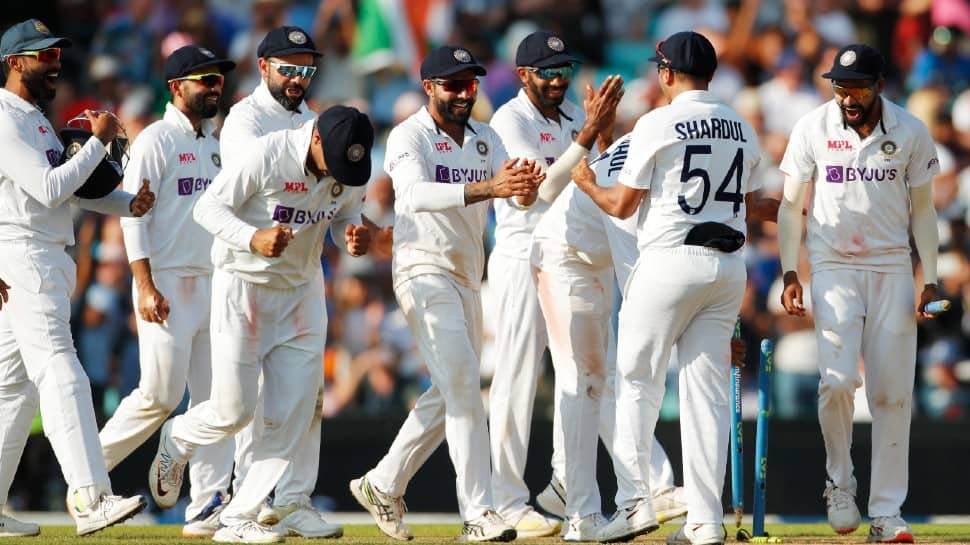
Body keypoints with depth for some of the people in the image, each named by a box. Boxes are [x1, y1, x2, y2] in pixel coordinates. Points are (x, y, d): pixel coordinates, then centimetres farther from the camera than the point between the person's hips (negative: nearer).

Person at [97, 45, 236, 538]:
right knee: (160, 395, -11)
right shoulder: (156, 140, -5)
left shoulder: (216, 146, 17)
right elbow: (133, 214, -11)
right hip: (167, 286, -7)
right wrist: (146, 287, -20)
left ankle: (207, 507, 1)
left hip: (214, 286, 7)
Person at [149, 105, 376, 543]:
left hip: (302, 292, 5)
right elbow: (208, 207, -18)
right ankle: (176, 441, 30)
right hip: (243, 285, -5)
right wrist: (253, 238, -36)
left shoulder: (353, 168, -8)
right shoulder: (267, 154, -24)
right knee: (233, 411, -5)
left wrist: (353, 238, -16)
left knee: (293, 416, -3)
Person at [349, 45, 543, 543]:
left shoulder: (485, 139, 10)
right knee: (462, 386, -16)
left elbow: (518, 197, -3)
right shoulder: (409, 137, -11)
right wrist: (485, 188, -43)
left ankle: (383, 484, 27)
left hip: (468, 278, 8)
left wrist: (526, 185, -29)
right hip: (424, 273, -8)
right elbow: (416, 194, -30)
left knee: (450, 392, 13)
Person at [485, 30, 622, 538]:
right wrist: (588, 133, -25)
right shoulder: (510, 121, -10)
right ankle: (508, 503, -2)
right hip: (523, 261, -7)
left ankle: (564, 489, 14)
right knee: (517, 381, -5)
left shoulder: (573, 115, 12)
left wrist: (607, 126, -5)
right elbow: (542, 187, -21)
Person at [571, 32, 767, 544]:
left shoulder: (658, 124, -7)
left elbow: (621, 205, -5)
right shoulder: (742, 128, 11)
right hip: (729, 265, 5)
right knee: (708, 389, 6)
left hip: (671, 258, -5)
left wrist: (587, 182, 15)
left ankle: (634, 501, -6)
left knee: (638, 381, 4)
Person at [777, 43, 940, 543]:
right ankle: (839, 482, 5)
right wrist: (789, 274, -6)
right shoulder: (812, 130, -3)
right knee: (838, 379, -19)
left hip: (892, 269, 1)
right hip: (833, 268, -1)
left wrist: (930, 280, 0)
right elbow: (791, 206, 4)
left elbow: (922, 210, 7)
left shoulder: (911, 133, -1)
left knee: (893, 394, -2)